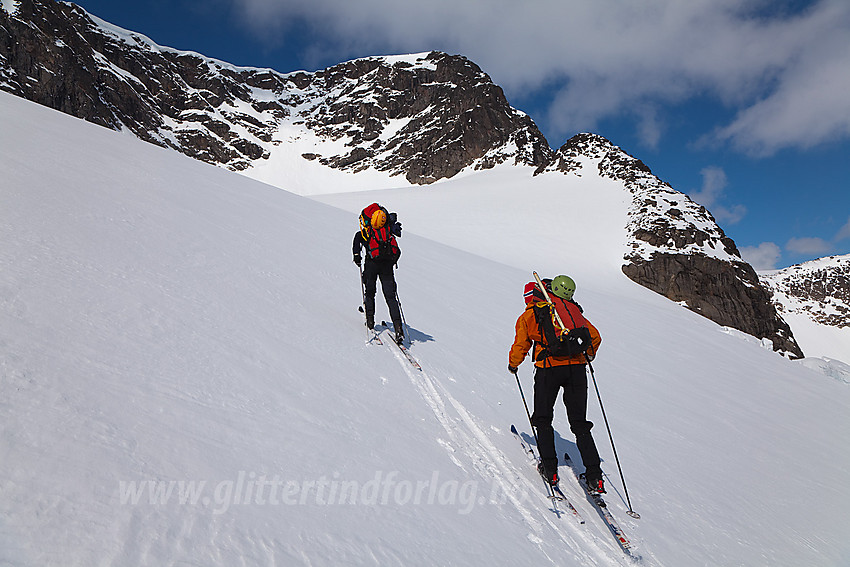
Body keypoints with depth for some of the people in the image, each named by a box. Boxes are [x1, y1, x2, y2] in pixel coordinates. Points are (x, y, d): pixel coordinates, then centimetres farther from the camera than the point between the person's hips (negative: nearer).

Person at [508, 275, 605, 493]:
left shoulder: (528, 315, 9)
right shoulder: (573, 309, 18)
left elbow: (520, 347, 7)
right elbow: (595, 337, 16)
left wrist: (513, 365, 28)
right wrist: (588, 356, 36)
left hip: (549, 368, -3)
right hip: (577, 367, 4)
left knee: (543, 420, 16)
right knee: (580, 424, 13)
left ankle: (549, 469, 14)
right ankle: (594, 476, 9)